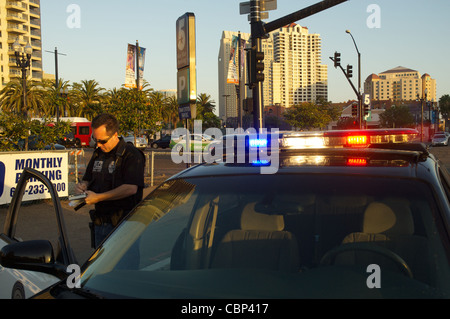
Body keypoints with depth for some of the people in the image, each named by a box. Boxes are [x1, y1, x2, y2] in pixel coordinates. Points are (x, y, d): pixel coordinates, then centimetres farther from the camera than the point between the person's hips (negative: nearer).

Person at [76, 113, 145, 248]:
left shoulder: (131, 154, -12)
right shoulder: (98, 154, 14)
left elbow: (131, 188, -23)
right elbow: (87, 180, 25)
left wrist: (98, 197, -20)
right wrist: (82, 186, -1)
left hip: (122, 223, -7)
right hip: (100, 222, 7)